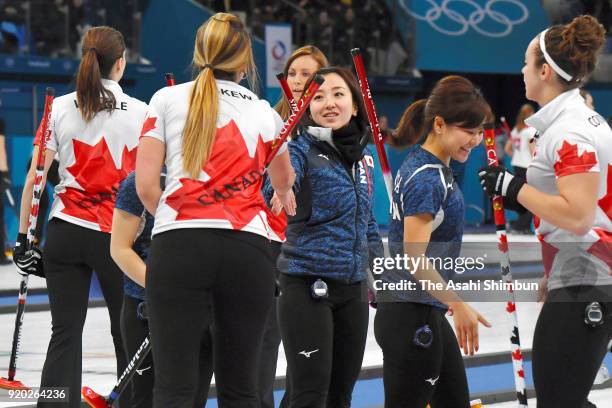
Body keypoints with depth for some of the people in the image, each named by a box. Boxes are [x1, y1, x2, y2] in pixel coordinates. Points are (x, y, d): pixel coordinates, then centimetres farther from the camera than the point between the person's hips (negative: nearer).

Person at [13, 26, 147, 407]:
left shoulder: (59, 108, 1)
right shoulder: (141, 113, -5)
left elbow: (35, 177, -1)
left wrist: (23, 236, 5)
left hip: (66, 232, 2)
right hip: (118, 236, -2)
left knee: (65, 334, 3)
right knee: (128, 336, 9)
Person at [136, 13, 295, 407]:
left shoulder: (168, 99, 9)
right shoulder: (265, 113, 15)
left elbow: (145, 185, 3)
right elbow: (284, 180, 36)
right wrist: (284, 194, 61)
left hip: (179, 246, -1)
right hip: (248, 249, 2)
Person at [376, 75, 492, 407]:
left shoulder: (425, 167, 11)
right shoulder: (426, 179, -18)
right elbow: (414, 259, -23)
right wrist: (460, 306, -19)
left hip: (426, 316, 11)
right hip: (410, 318, -11)